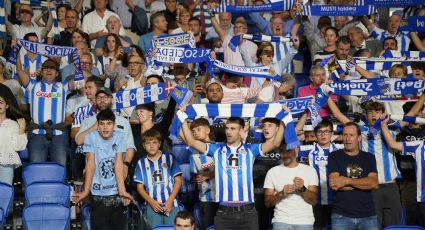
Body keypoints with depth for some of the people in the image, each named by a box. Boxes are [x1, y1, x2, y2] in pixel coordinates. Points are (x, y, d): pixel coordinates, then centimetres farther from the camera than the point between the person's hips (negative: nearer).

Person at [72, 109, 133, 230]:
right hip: (98, 194, -1)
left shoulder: (119, 136, -1)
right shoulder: (91, 137, -4)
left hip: (116, 193, 1)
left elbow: (119, 164, -8)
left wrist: (122, 190, -16)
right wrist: (86, 191, -15)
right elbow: (90, 164, -8)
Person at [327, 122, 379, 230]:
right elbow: (334, 184, -9)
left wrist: (346, 181, -12)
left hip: (368, 215, 2)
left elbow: (374, 183, -5)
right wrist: (364, 183, -5)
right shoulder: (334, 156, 4)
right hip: (341, 215, -2)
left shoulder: (368, 157, 10)